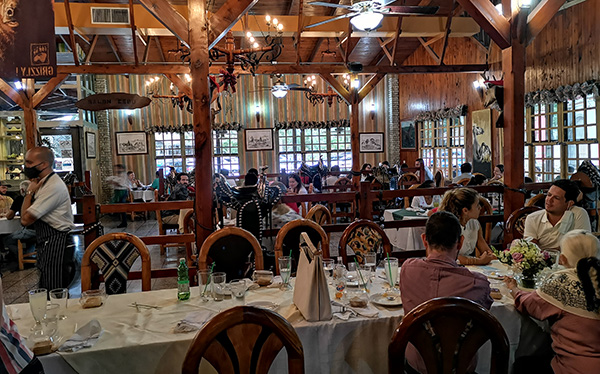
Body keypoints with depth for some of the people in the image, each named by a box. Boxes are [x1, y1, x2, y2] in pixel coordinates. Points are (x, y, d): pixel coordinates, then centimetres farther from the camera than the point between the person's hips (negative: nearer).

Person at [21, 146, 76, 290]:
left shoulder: (54, 186, -20)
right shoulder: (42, 183, 12)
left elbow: (26, 219, -17)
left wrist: (29, 192, -9)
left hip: (56, 245, -10)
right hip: (47, 244, 10)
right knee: (45, 292, 18)